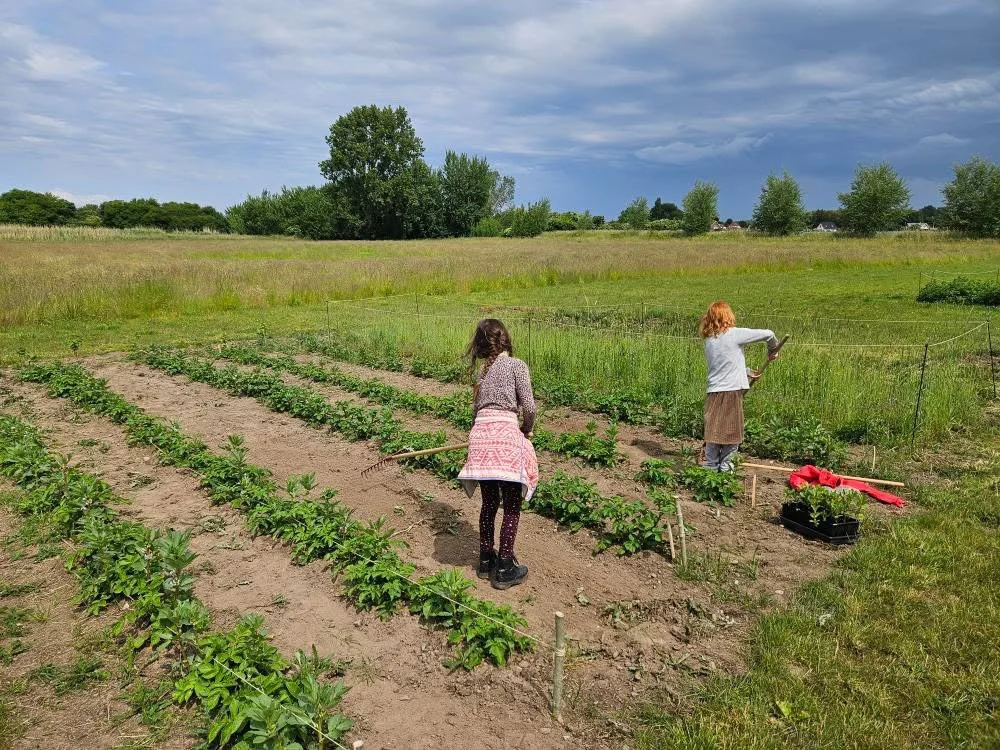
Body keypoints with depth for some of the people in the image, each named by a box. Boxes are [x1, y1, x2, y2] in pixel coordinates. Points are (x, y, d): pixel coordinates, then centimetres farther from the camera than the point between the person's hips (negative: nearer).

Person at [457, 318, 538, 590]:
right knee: (511, 507, 6)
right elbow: (529, 408, -4)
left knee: (489, 503, 17)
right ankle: (504, 569, 10)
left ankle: (486, 560, 27)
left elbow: (475, 407, 16)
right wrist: (526, 432, 13)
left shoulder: (483, 369, 17)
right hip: (506, 434, -5)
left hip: (480, 433, 5)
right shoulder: (517, 365, 2)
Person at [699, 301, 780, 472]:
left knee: (713, 432, 8)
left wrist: (747, 373, 27)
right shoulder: (734, 334, -7)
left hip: (713, 392, 5)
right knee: (732, 431, 6)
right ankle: (725, 467, 11)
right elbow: (767, 334, -4)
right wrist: (773, 349, 15)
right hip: (732, 391, -5)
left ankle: (710, 468, 13)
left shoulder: (709, 340, 10)